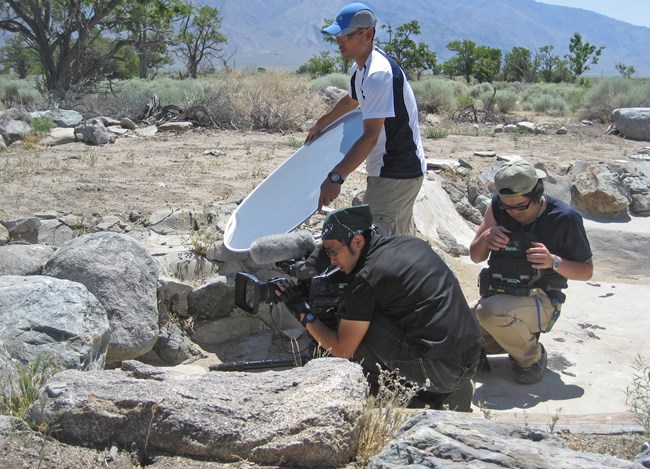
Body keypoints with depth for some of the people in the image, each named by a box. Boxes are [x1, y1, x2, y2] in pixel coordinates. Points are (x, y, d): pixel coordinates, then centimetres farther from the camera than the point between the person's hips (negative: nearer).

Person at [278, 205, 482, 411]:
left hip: (440, 368, -8)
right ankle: (447, 394, 18)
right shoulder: (411, 242, 10)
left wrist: (303, 312, 6)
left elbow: (342, 350, -3)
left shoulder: (366, 279, -11)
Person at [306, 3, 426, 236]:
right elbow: (352, 99, 30)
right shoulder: (361, 67, 7)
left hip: (396, 175, -10)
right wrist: (321, 123, 42)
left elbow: (370, 137, -31)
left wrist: (335, 177, -36)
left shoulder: (378, 73, -25)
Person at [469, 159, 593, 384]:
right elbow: (476, 256, 1)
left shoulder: (565, 218, -16)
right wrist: (485, 237, -23)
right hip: (501, 294, 6)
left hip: (541, 300, -5)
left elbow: (586, 271, -7)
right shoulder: (498, 206, -5)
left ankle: (533, 357, -6)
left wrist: (554, 262, -27)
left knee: (491, 310, -34)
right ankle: (515, 338, 12)